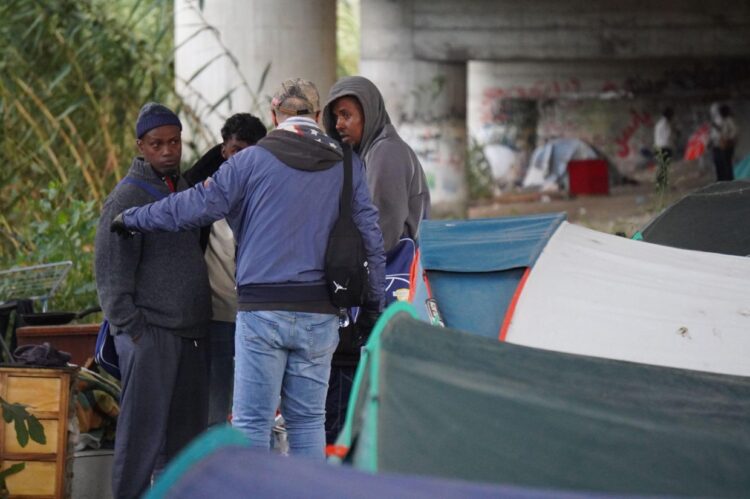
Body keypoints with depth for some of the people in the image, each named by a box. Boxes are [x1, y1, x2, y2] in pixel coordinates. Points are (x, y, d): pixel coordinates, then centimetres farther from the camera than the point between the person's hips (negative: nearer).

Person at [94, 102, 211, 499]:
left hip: (192, 332, 7)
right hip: (151, 332, -7)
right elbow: (110, 272, -9)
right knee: (143, 427, -10)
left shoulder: (186, 189, 17)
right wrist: (132, 329, -14)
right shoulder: (128, 197, -5)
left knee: (187, 432, 7)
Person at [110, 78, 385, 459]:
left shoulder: (253, 160, -2)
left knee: (251, 421, -1)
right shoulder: (348, 166, 8)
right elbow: (371, 238, 8)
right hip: (320, 314, 3)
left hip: (262, 310, -3)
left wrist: (131, 219, 13)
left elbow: (194, 206, -1)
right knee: (308, 420, 8)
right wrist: (374, 306, 16)